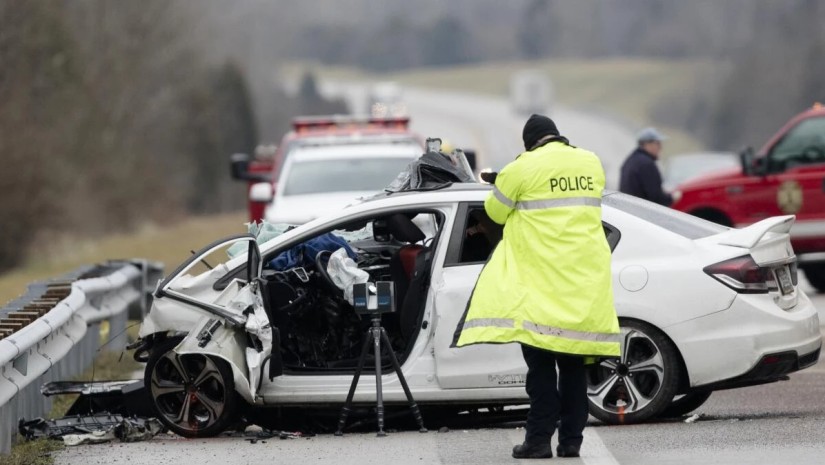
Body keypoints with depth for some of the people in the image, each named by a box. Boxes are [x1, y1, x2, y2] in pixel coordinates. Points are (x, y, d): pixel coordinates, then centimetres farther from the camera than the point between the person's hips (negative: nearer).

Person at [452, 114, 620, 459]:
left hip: (541, 280, -4)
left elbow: (495, 211, 4)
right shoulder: (591, 163, 9)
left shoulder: (524, 168, -6)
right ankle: (571, 440, 9)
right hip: (585, 279, 4)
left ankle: (540, 438, -5)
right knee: (573, 362, 9)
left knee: (540, 361, -1)